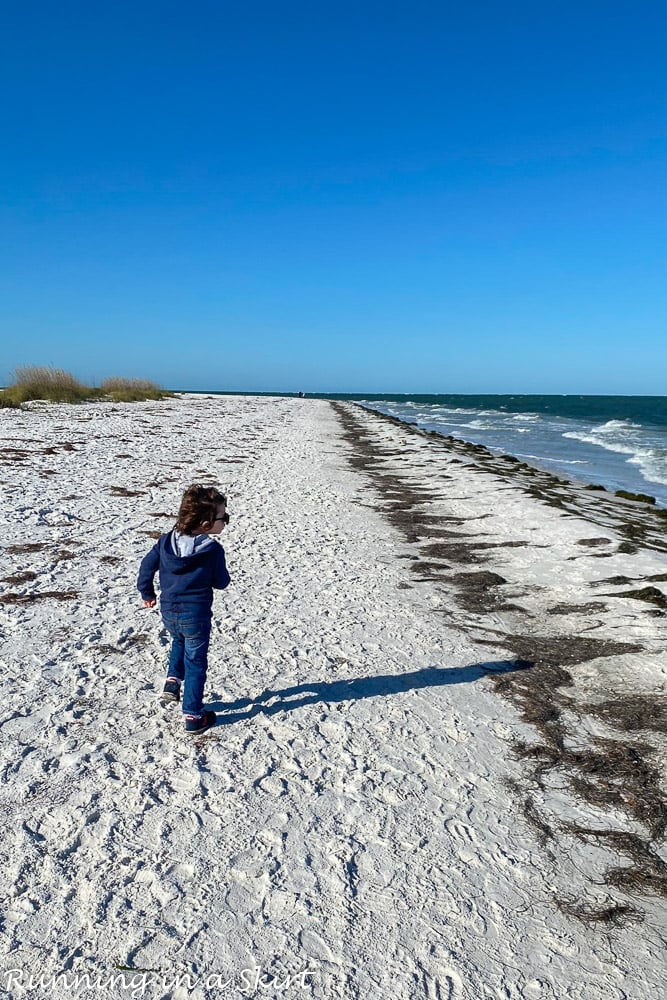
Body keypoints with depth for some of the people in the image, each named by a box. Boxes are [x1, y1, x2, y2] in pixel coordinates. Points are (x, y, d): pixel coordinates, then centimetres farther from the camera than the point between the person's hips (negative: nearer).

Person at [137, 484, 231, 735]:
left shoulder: (166, 541, -3)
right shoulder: (213, 550, -17)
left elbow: (147, 566, 5)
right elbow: (221, 583, -7)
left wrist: (147, 594, 20)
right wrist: (221, 573, 15)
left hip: (168, 612, 5)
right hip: (196, 615, -5)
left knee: (179, 642, 36)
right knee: (195, 663, 9)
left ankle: (172, 681, 19)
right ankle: (193, 717, 16)